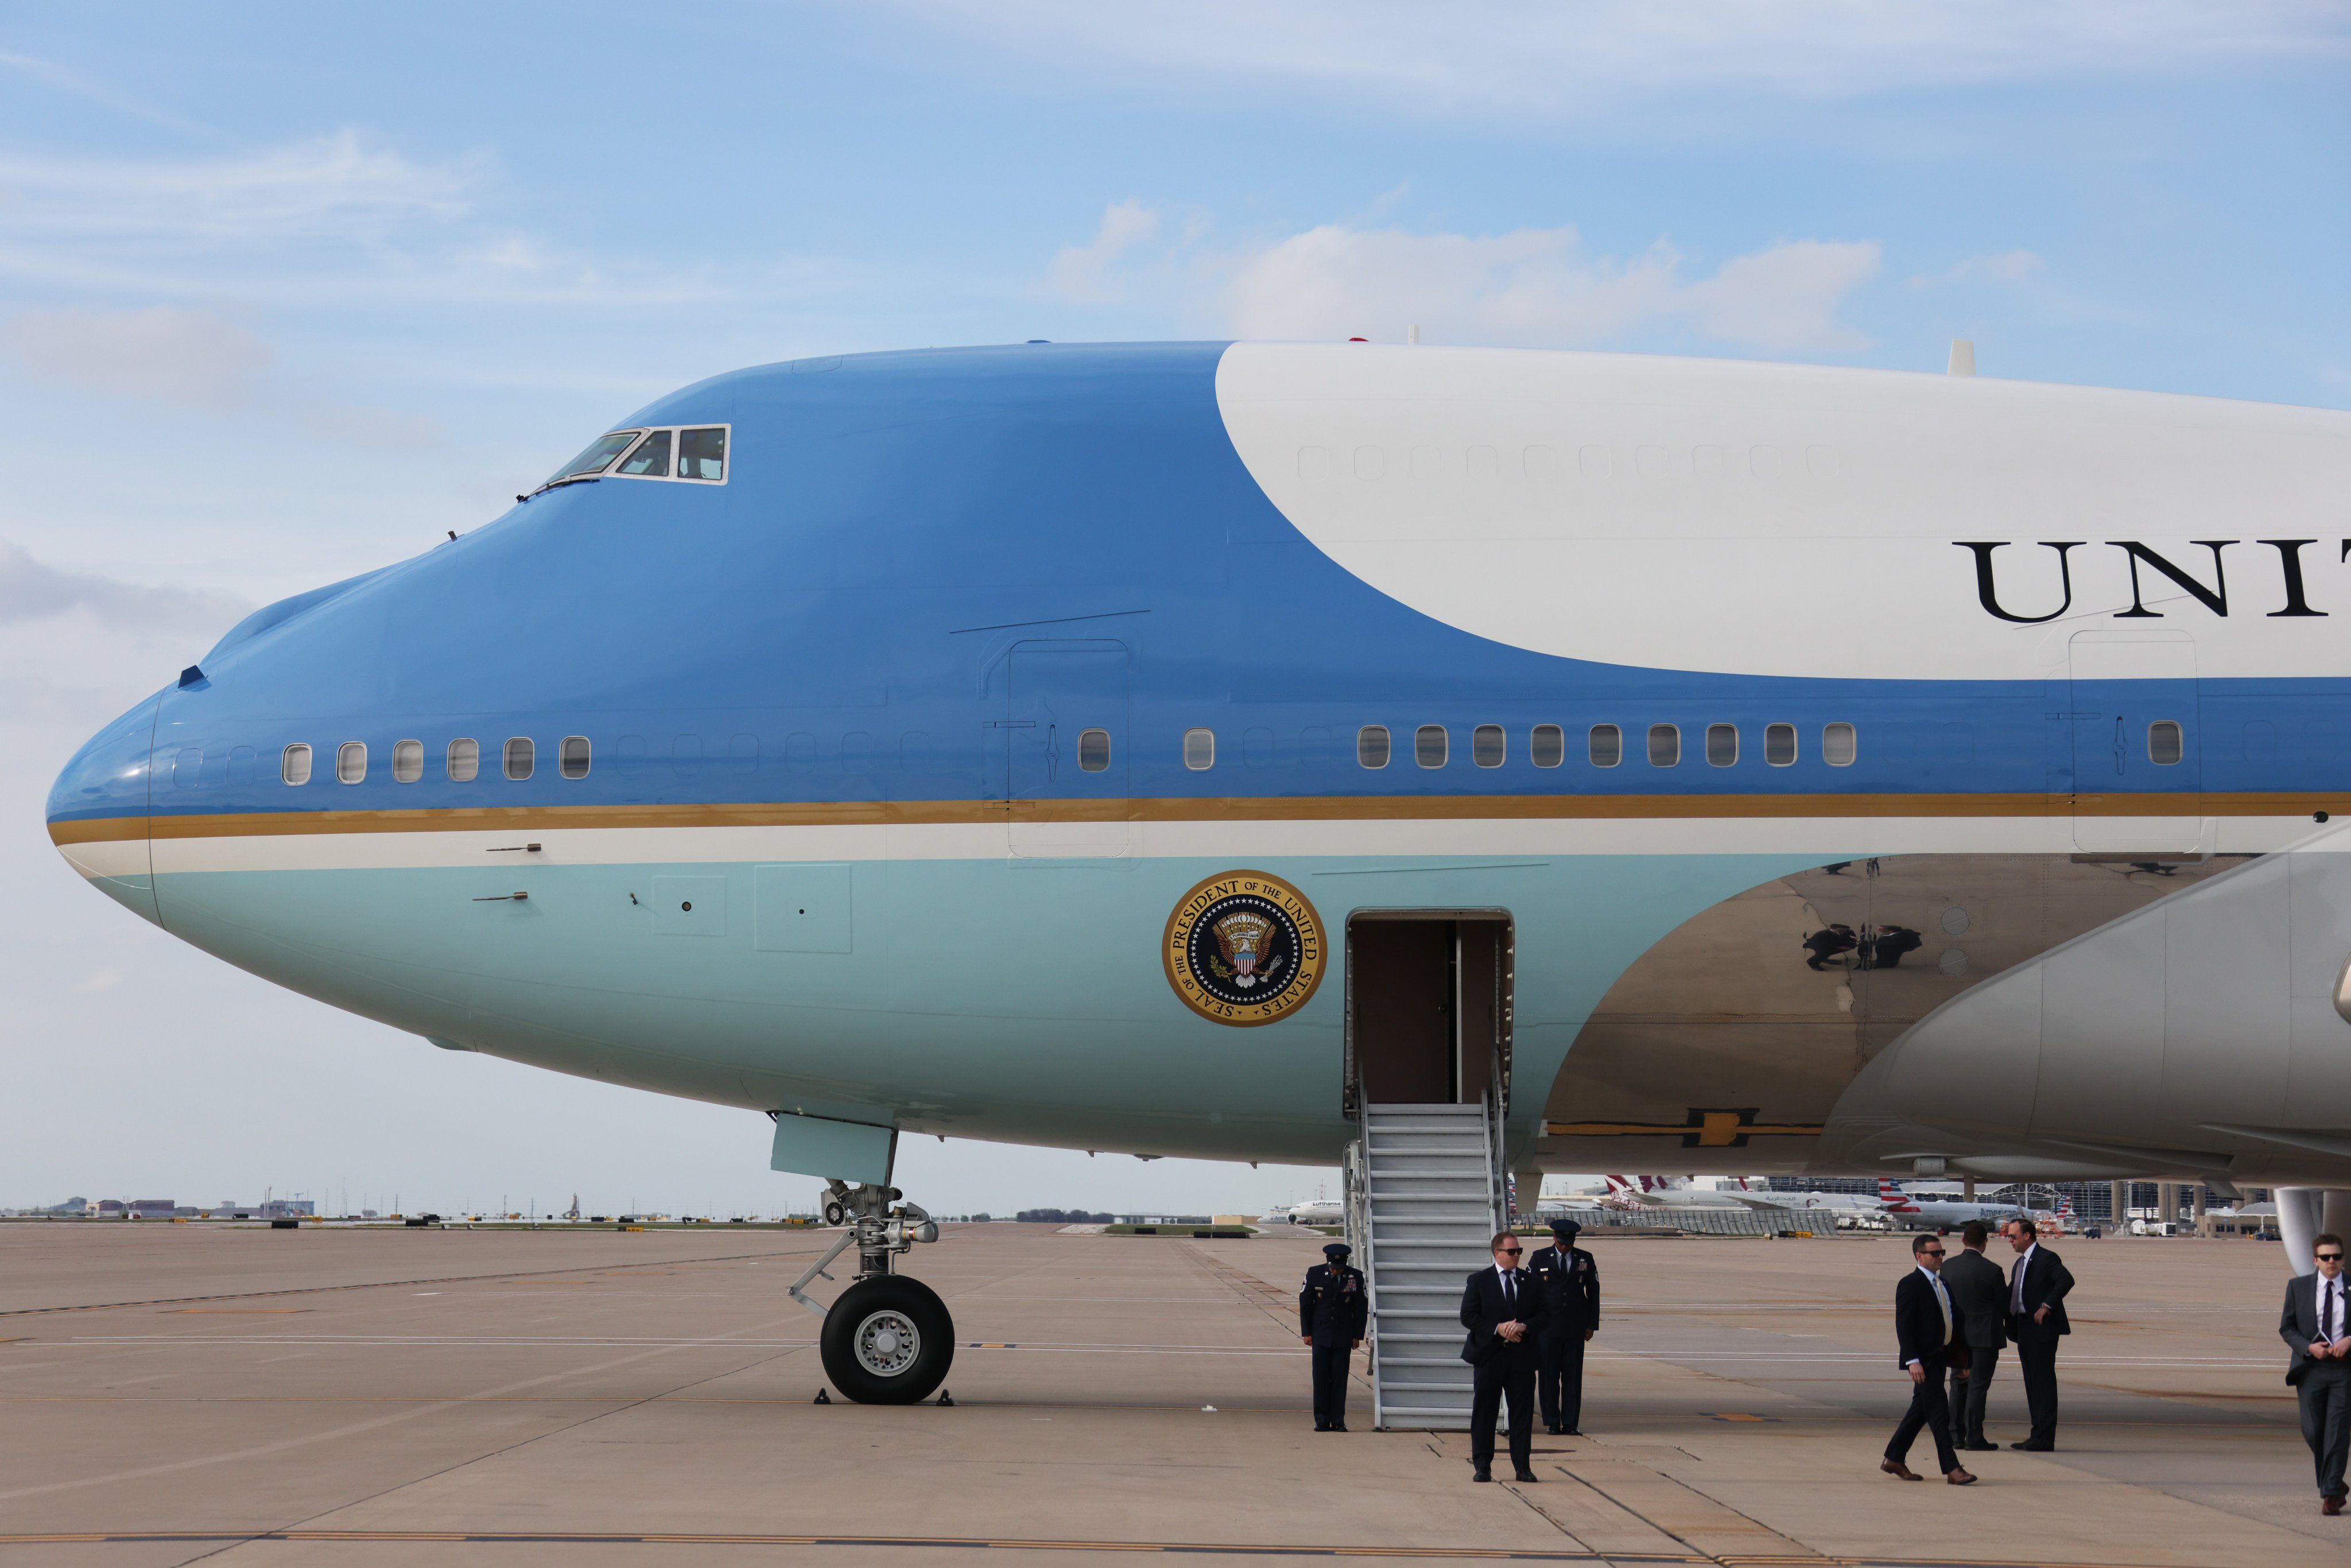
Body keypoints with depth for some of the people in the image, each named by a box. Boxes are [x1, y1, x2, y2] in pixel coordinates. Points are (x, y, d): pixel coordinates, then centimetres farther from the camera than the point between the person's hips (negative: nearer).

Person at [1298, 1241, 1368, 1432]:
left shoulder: (1356, 1277, -3)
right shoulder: (1314, 1274, -3)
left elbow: (1361, 1308, 4)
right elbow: (1305, 1303, 3)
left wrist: (1357, 1335, 2)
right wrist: (1306, 1332, 0)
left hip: (1344, 1336, 0)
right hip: (1321, 1334, 0)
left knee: (1340, 1378, 0)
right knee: (1321, 1377, -1)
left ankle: (1338, 1421, 3)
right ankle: (1322, 1421, 3)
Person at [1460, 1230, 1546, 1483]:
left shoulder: (1531, 1281, 9)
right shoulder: (1479, 1281, 2)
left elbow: (1543, 1315, 7)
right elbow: (1468, 1316, -4)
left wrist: (1523, 1327, -12)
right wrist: (1497, 1329, -15)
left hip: (1522, 1355, 2)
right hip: (1489, 1355, -2)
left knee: (1523, 1412, 2)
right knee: (1484, 1412, 2)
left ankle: (1523, 1466, 7)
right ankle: (1482, 1467, 8)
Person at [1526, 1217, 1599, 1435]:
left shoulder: (1586, 1259, 7)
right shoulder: (1539, 1259, 3)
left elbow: (1594, 1292, 11)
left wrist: (1592, 1325, 5)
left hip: (1575, 1327, 1)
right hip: (1548, 1326, -1)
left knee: (1573, 1376, 0)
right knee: (1548, 1376, -1)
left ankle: (1570, 1424, 3)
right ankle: (1552, 1423, 5)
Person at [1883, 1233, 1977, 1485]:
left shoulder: (1942, 1283, 15)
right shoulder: (1910, 1285, -11)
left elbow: (1954, 1320, 20)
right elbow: (1903, 1326, -16)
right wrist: (1912, 1361, -23)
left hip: (1939, 1357, 9)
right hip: (1923, 1360, -9)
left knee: (1921, 1410, 13)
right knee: (1939, 1411, -10)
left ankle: (1894, 1459, 23)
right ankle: (1952, 1469, -10)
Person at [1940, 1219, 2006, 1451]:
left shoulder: (1947, 1267, -2)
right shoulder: (1992, 1271, -15)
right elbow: (2004, 1305, -6)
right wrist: (2009, 1328, 13)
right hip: (1985, 1336, -4)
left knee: (1958, 1384, 14)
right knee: (1978, 1385, -1)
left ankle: (1956, 1435, 16)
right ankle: (1974, 1438, -1)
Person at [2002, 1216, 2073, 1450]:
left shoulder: (2046, 1258, -9)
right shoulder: (2019, 1263, 20)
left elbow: (2066, 1281, -23)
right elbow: (2011, 1293, 22)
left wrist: (2047, 1305, -25)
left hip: (2042, 1327, -10)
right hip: (2024, 1329, 10)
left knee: (2044, 1381, -8)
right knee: (2032, 1382, 12)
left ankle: (2045, 1438, -9)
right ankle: (2038, 1435, 17)